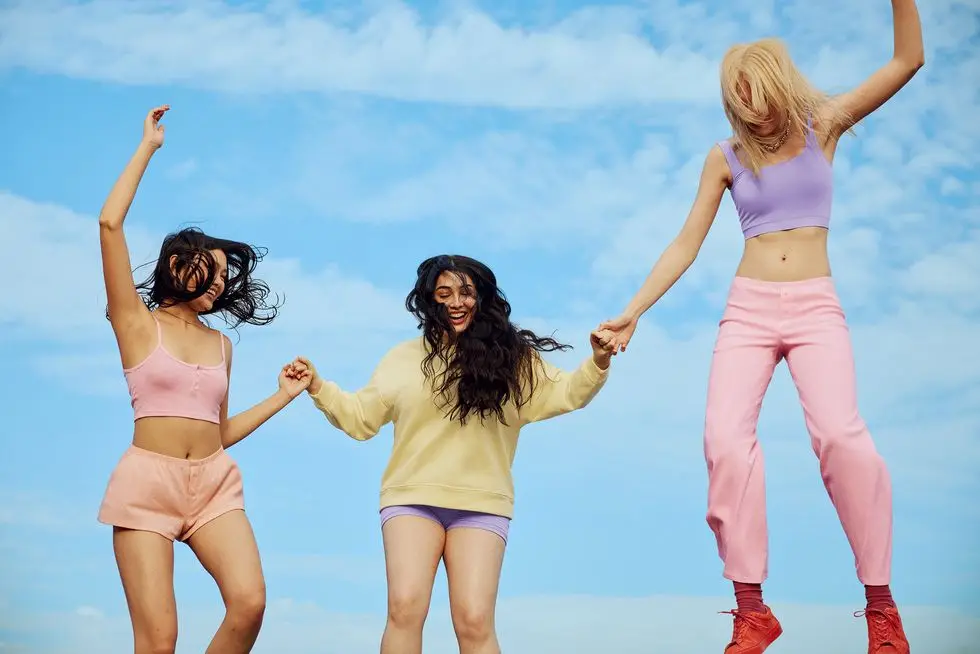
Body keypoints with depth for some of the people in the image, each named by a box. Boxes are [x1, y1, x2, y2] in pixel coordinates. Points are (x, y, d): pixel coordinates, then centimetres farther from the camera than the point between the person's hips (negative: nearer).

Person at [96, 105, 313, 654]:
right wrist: (147, 149, 1)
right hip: (147, 482, -4)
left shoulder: (220, 344, 17)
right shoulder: (137, 322, 4)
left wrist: (284, 396, 18)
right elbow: (110, 224, -6)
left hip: (215, 483, 4)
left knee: (249, 603, -21)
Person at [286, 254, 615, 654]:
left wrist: (597, 363, -15)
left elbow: (563, 394, 1)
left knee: (474, 621, -12)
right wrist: (317, 387, 4)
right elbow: (360, 417, 15)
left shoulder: (510, 358, 5)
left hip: (480, 505, -1)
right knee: (405, 607, -16)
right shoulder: (403, 359, 11)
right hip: (411, 499, 1)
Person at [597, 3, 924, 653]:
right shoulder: (727, 158, 7)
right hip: (749, 308, 2)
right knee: (726, 438, -18)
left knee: (840, 433, -23)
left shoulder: (823, 126, 6)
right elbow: (685, 246, 7)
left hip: (815, 305, -2)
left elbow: (908, 59, 2)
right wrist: (633, 311, 0)